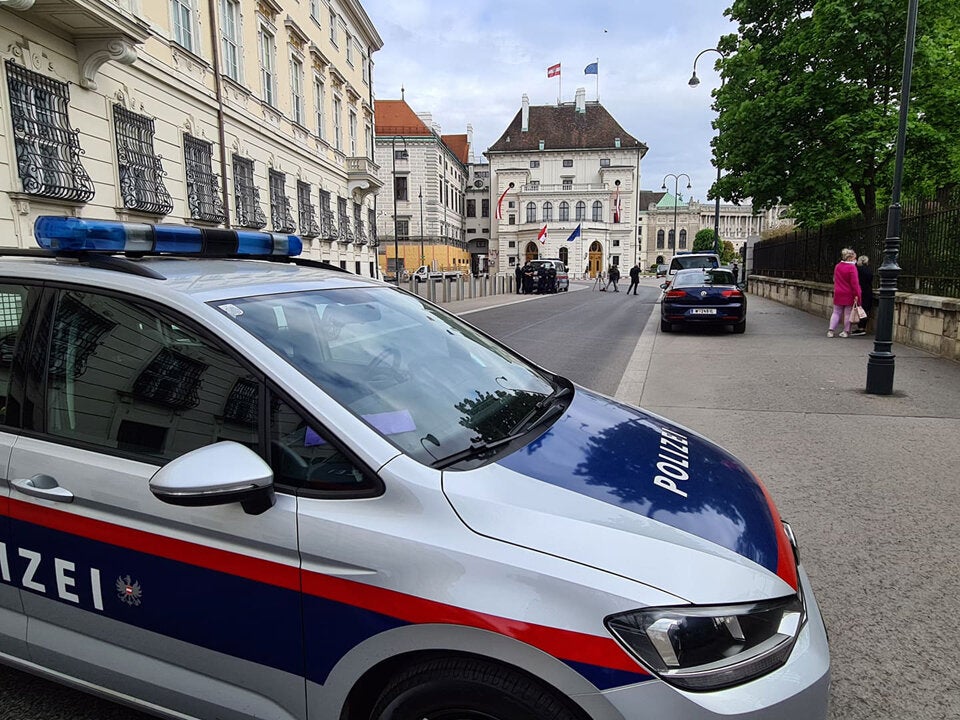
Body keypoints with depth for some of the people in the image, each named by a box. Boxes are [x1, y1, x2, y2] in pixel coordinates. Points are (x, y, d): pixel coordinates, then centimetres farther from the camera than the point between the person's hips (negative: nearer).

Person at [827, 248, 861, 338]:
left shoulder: (837, 266, 5)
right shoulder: (852, 267, -15)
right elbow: (854, 282, -17)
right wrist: (856, 295, -15)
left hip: (838, 293, 5)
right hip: (849, 295, -5)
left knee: (836, 312, 11)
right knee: (848, 313, 5)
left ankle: (830, 330, 2)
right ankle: (846, 331, 10)